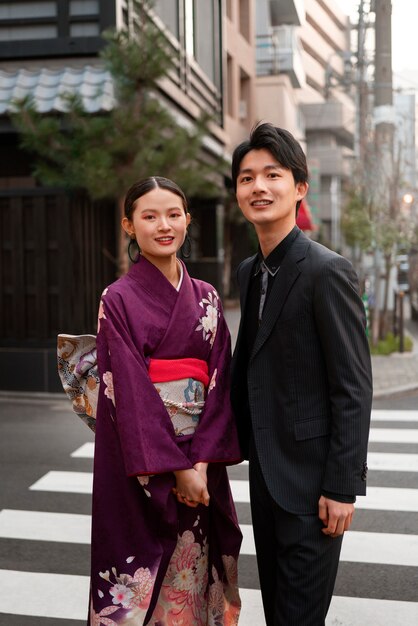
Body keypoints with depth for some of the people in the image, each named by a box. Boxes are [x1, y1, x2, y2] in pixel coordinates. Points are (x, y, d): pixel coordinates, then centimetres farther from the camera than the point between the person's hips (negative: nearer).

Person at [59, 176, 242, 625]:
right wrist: (175, 469, -15)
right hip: (142, 465, -4)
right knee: (142, 576, 3)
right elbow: (129, 391, -12)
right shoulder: (119, 299, -6)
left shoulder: (206, 297, 7)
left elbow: (220, 381, 2)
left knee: (194, 575, 12)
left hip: (201, 462, 4)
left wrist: (202, 461, -9)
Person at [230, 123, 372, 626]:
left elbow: (353, 388, -17)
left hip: (309, 474, -7)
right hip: (266, 467, 8)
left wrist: (343, 486, -18)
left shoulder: (327, 271, -16)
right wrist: (241, 439, 13)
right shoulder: (249, 271, 9)